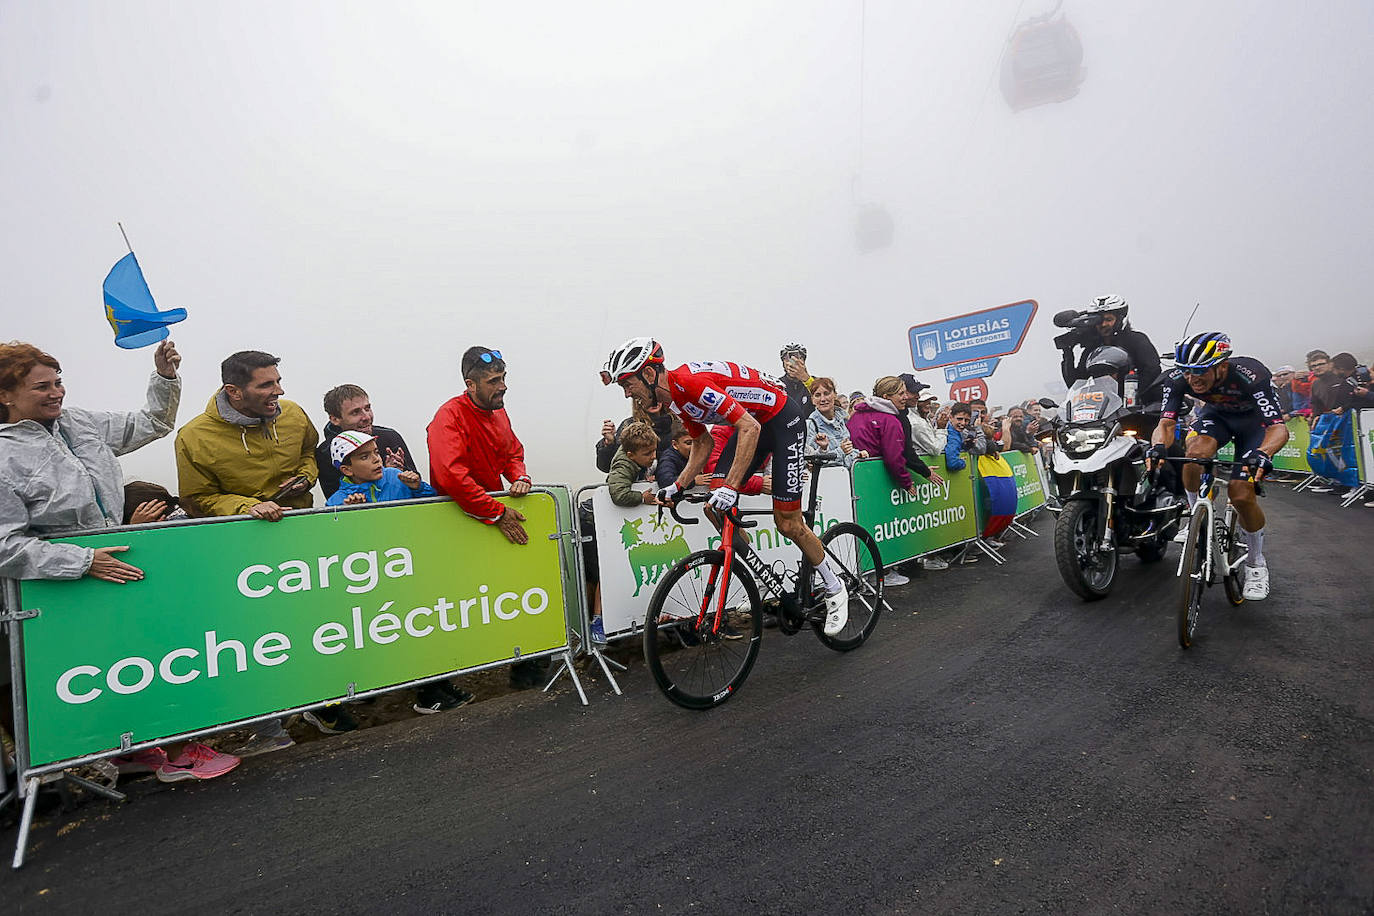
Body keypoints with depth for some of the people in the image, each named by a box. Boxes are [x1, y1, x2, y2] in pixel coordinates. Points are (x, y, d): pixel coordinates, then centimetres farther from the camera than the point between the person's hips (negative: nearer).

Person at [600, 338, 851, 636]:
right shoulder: (674, 399, 0)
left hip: (783, 419, -9)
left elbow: (749, 428, -34)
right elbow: (702, 443, 12)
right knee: (715, 506, -2)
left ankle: (836, 592, 16)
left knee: (788, 525, -6)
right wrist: (678, 486, 3)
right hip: (752, 422, 9)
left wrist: (731, 487, -38)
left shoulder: (691, 381, -30)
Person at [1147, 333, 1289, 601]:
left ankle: (1256, 564, 9)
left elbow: (1279, 427, -42)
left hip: (1255, 419, -3)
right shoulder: (1178, 378, -27)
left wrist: (1263, 453, -63)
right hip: (1217, 414, 3)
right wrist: (1159, 446, -53)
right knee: (1195, 452, -32)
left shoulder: (1251, 375, -37)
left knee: (1241, 494, -16)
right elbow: (1166, 421, -30)